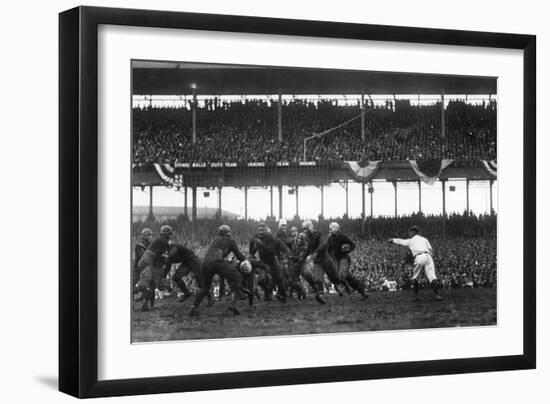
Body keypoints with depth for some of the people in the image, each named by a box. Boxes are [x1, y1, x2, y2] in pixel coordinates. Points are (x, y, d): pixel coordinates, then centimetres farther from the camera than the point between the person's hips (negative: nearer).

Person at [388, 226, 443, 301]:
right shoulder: (424, 239, 26)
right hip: (428, 256, 2)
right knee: (432, 276, -8)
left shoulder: (410, 241, 22)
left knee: (415, 277, 17)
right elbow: (431, 251, 18)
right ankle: (437, 294, -22)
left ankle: (416, 295, 13)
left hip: (419, 258, -2)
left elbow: (400, 241, 40)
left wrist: (392, 240, 59)